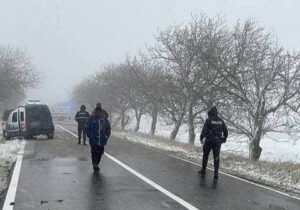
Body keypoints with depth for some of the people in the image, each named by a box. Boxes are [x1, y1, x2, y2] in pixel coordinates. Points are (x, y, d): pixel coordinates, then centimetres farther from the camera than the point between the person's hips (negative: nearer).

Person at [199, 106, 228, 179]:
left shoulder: (209, 120, -8)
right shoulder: (221, 121, 6)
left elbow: (204, 130, -13)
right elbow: (225, 131, 11)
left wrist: (201, 138, -4)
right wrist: (224, 138, 22)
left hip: (209, 141, -3)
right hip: (218, 141, 3)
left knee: (205, 155, 14)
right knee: (216, 157, 4)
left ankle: (203, 170, 22)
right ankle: (216, 173, -4)